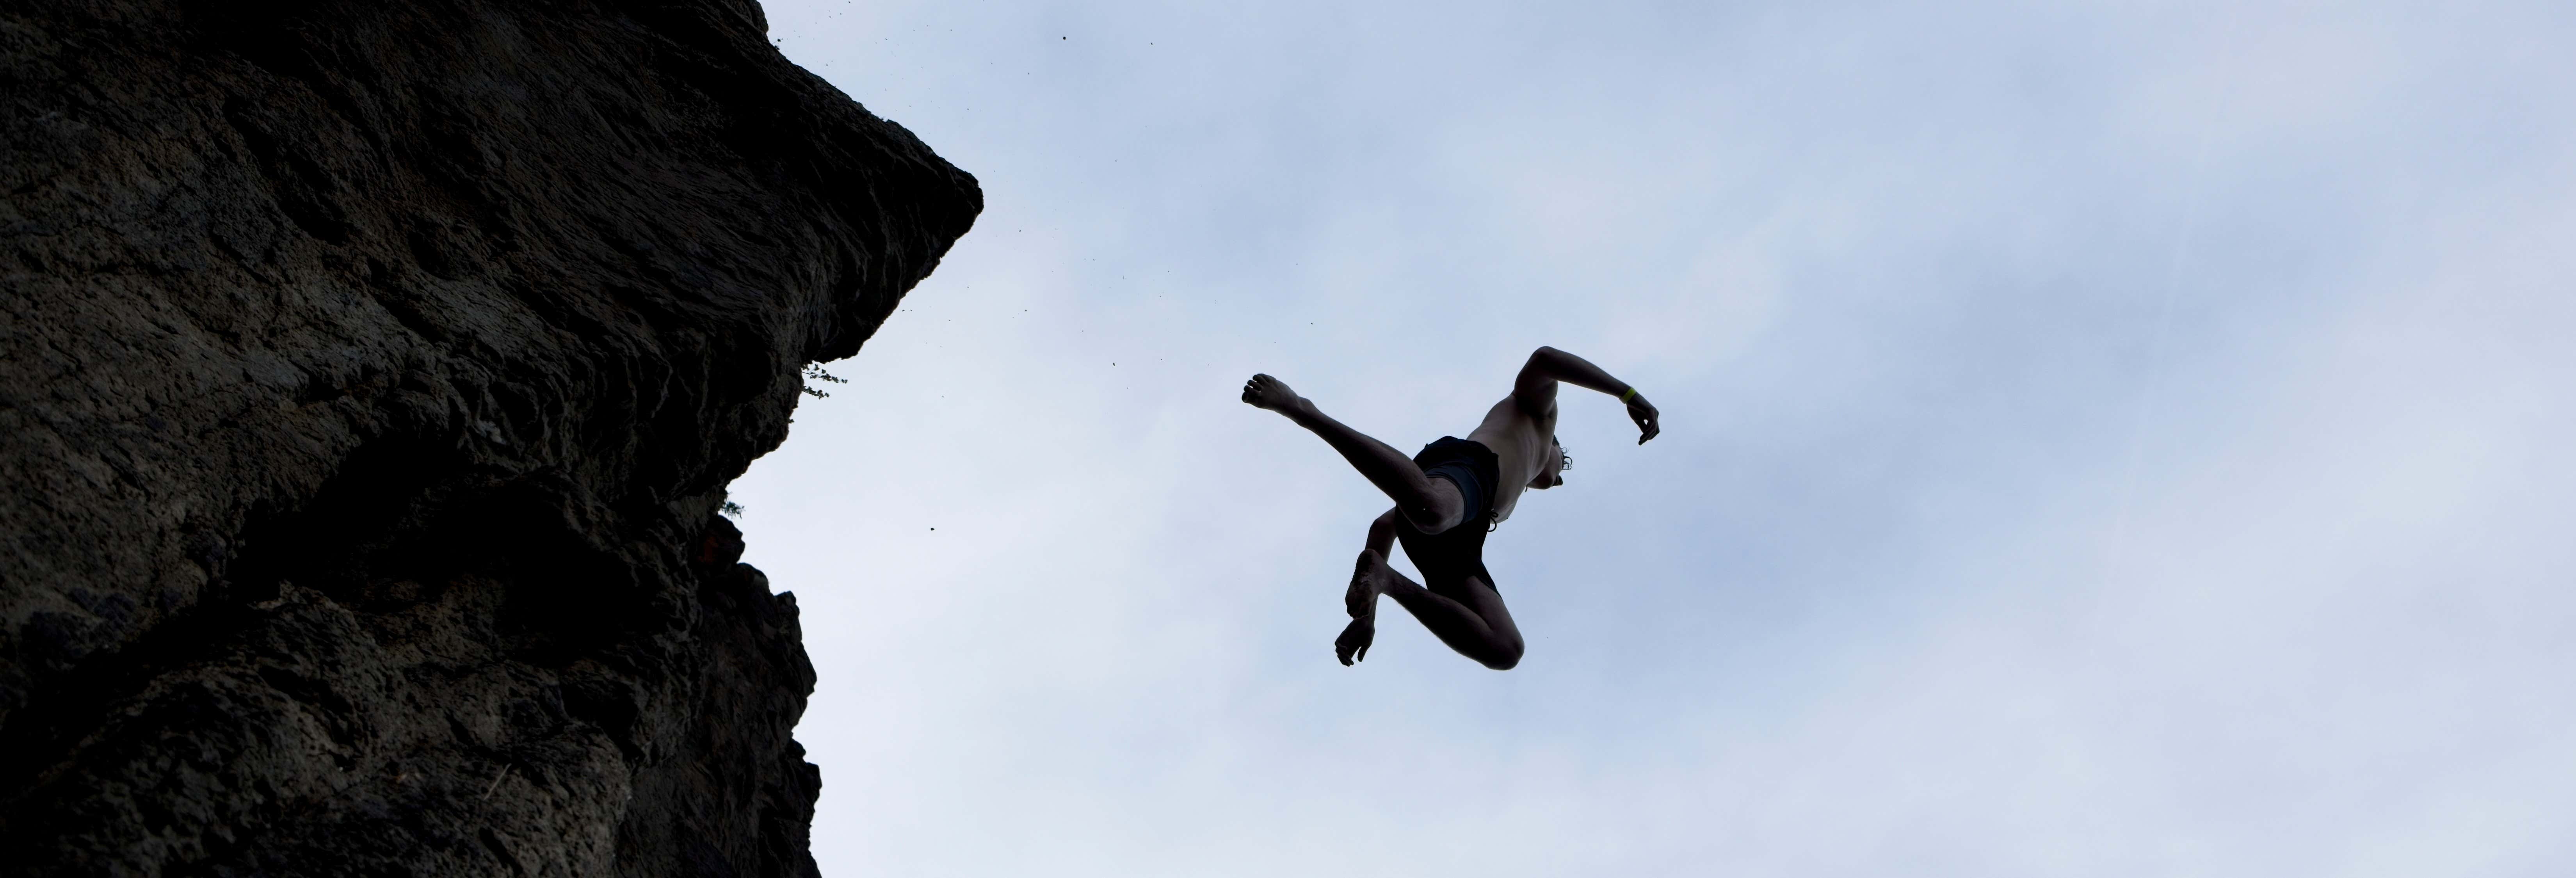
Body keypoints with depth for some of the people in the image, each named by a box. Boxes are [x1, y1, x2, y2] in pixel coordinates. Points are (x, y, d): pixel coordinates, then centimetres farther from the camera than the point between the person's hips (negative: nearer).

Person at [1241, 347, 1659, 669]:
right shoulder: (1533, 407, 38)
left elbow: (1384, 526, 39)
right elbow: (1543, 359, 15)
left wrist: (1366, 614, 27)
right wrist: (1628, 393, 10)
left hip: (1457, 541, 6)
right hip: (1462, 465, -6)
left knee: (1504, 651, -9)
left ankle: (1383, 578, -14)